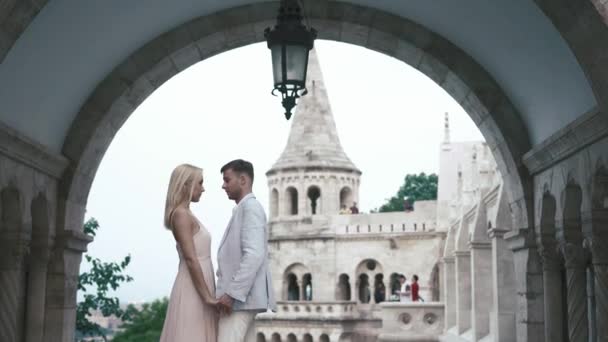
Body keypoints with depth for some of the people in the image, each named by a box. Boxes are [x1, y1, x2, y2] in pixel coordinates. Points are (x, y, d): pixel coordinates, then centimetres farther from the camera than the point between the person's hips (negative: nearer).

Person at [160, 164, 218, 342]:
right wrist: (207, 296, -18)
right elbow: (190, 259, -18)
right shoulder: (181, 215, -11)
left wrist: (209, 295, 18)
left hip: (196, 292, 10)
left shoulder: (187, 216, 18)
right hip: (192, 293, -10)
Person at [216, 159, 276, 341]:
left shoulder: (251, 206, -9)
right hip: (240, 296, 10)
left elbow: (254, 255, -21)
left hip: (240, 296, -10)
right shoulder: (243, 210, 23)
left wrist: (232, 293, -23)